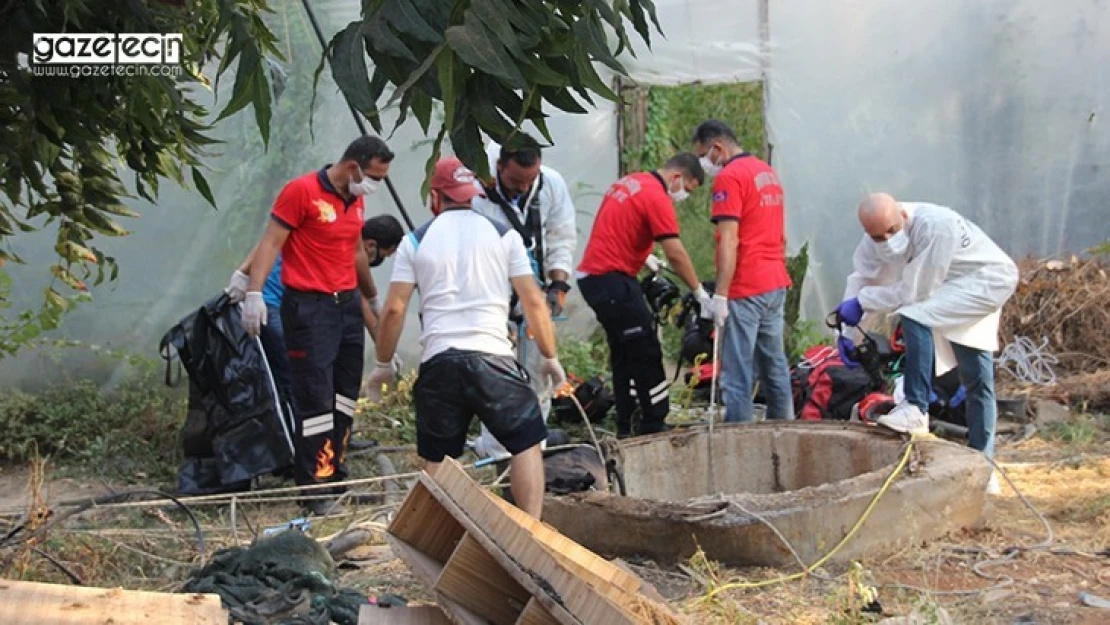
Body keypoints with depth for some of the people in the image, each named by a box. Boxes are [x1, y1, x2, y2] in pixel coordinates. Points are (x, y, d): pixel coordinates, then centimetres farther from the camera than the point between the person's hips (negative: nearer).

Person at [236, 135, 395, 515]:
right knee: (315, 400, -8)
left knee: (345, 397, 10)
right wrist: (254, 291, -24)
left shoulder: (355, 199, 14)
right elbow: (270, 242, -13)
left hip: (348, 304, 8)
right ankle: (317, 488, -2)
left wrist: (372, 295, 38)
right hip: (309, 307, -8)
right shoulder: (301, 191, -9)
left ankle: (336, 476, 19)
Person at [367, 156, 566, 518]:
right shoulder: (504, 235, 8)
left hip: (438, 361, 1)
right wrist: (550, 357, 12)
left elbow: (394, 308, 4)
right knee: (527, 443, 8)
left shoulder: (415, 241, 9)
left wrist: (384, 363, 16)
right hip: (493, 356, -1)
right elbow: (533, 301, 4)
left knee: (436, 459, 12)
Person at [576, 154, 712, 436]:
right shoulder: (657, 197, -13)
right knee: (647, 353, -6)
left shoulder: (630, 181, 14)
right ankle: (654, 425, -3)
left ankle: (625, 428, 18)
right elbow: (676, 254, -17)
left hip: (591, 275, 10)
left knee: (624, 354, 14)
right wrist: (700, 292, -11)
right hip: (612, 279, -10)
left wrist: (644, 256, 26)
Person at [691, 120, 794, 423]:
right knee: (775, 365, 14)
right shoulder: (768, 171, 16)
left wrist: (720, 295, -19)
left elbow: (730, 241, -19)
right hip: (776, 285, 9)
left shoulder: (729, 177, -11)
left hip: (745, 290, -9)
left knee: (738, 373, -5)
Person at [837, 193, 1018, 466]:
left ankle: (916, 409, -23)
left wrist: (862, 302, -24)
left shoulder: (935, 225, -34)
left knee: (916, 317, -30)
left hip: (988, 279, -8)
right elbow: (861, 277, -2)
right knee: (976, 380, 12)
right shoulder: (878, 233, -12)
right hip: (951, 288, 8)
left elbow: (916, 291, -31)